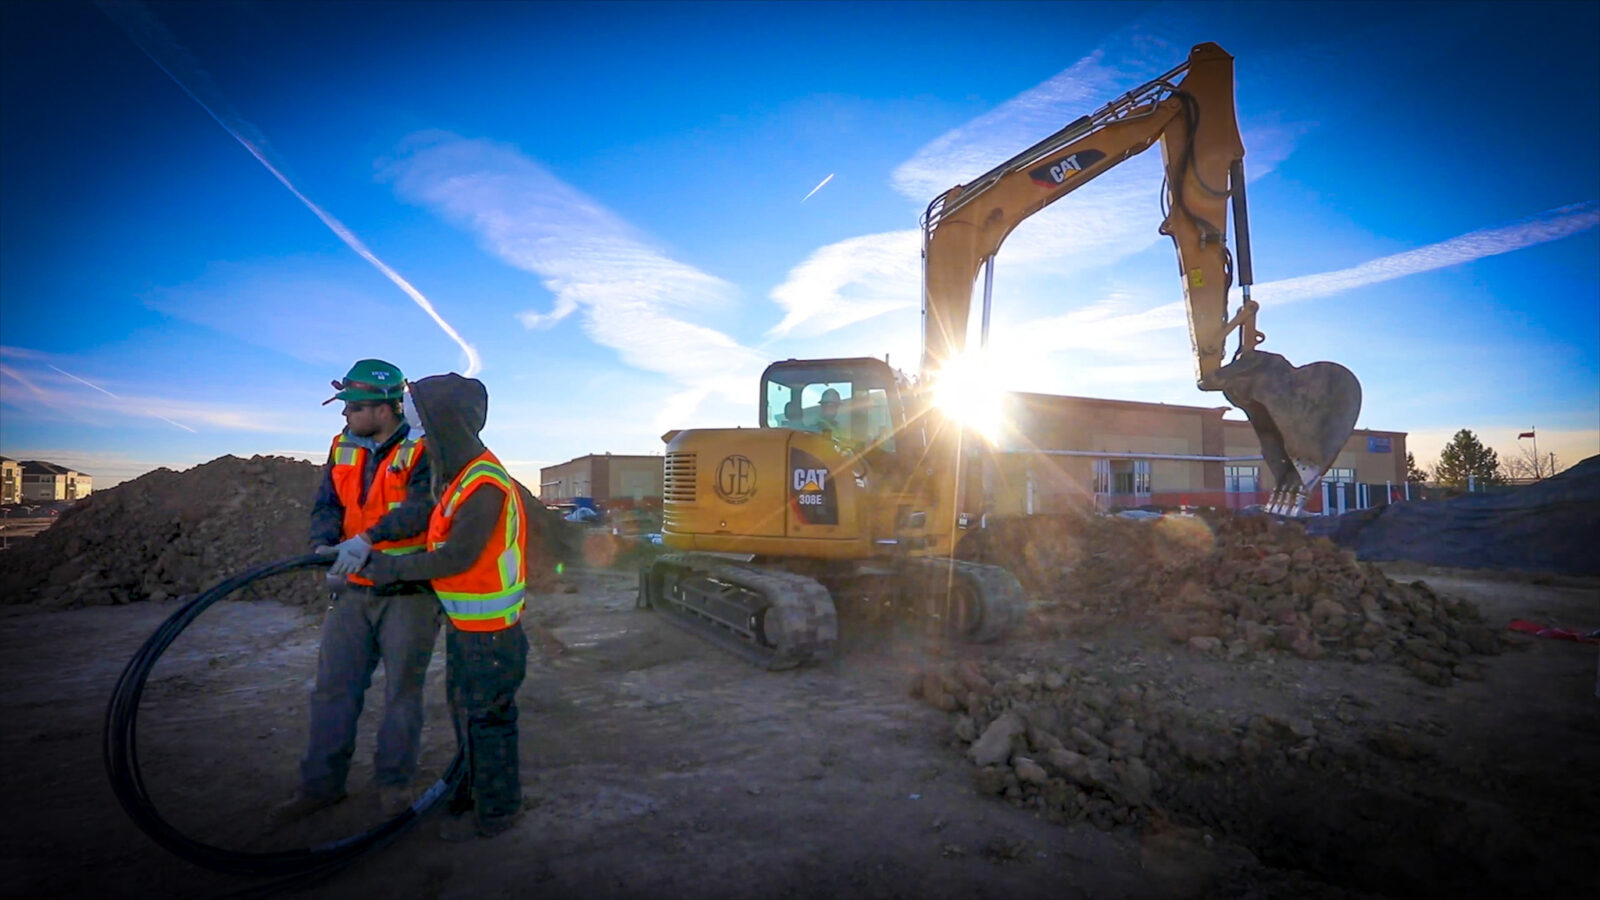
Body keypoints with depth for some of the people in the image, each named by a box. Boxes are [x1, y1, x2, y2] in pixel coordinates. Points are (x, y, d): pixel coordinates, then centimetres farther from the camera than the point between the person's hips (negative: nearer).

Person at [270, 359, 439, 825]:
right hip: (353, 590, 6)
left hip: (409, 592, -5)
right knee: (333, 689, 9)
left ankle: (394, 782, 22)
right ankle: (320, 784, 24)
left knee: (402, 691, 6)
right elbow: (326, 505, 4)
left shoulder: (422, 451, -12)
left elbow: (422, 506, -27)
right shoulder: (342, 448, 8)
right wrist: (324, 545, -16)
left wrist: (367, 538, -38)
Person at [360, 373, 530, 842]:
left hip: (487, 631, -10)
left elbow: (458, 556, -26)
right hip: (465, 624, 10)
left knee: (485, 719, 4)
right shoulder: (460, 473, 8)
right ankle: (474, 789, 42)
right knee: (465, 710, 23)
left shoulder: (485, 485, -25)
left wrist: (395, 568, -16)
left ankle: (494, 811, 22)